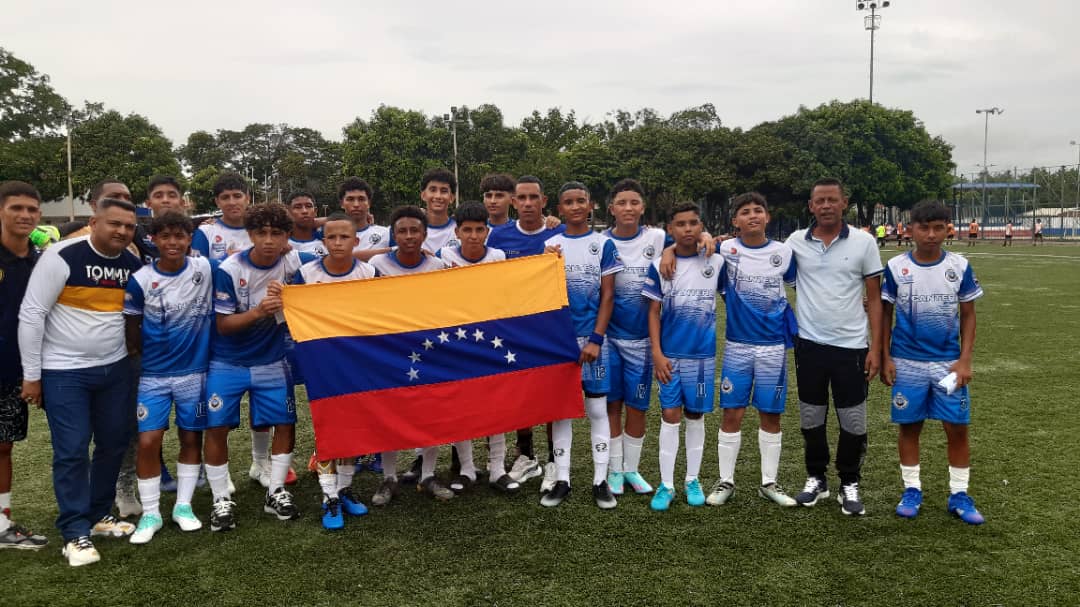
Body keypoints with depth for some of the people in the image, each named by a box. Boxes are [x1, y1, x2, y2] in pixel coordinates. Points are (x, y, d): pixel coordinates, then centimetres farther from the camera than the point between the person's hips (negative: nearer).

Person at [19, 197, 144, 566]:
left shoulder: (134, 264, 0)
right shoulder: (62, 257, -16)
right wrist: (31, 374, -12)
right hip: (64, 372, -6)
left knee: (115, 442, 12)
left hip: (115, 368, 6)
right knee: (71, 450, -2)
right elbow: (31, 314, -14)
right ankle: (75, 533, 9)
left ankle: (99, 515, 30)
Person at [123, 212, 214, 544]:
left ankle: (183, 506, 23)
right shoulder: (141, 280, -8)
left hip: (195, 370, 1)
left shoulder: (205, 269, -6)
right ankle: (150, 514, 11)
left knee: (191, 438, 8)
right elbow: (132, 324, 3)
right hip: (154, 374, -1)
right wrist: (135, 355, 6)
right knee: (148, 442, -4)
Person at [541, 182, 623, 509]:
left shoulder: (603, 244, 1)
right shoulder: (550, 246, 6)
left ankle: (601, 480, 13)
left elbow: (607, 296, -2)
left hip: (592, 338, -2)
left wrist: (596, 340, -10)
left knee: (597, 408, 4)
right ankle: (561, 480, 16)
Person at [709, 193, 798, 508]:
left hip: (774, 345, 1)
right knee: (732, 414, 2)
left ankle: (769, 483, 21)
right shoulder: (725, 250, -4)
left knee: (771, 415, 8)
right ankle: (725, 481, 16)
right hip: (737, 345, -1)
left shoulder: (784, 252, 0)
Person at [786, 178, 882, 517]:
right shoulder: (796, 242, 1)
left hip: (851, 345, -1)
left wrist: (876, 348, -4)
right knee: (811, 417, 12)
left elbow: (874, 299, 1)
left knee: (853, 420, 5)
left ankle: (849, 485, 22)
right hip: (809, 344, 1)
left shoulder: (864, 243, -2)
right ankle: (816, 479, 28)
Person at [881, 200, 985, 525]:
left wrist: (965, 360, -4)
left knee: (958, 428, 3)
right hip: (907, 363, -1)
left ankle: (959, 495, 17)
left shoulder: (959, 266, -2)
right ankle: (912, 490, 21)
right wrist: (885, 358, -2)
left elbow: (968, 316, 4)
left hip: (949, 362, 1)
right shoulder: (895, 267, -4)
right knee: (909, 426, 8)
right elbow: (885, 314, 3)